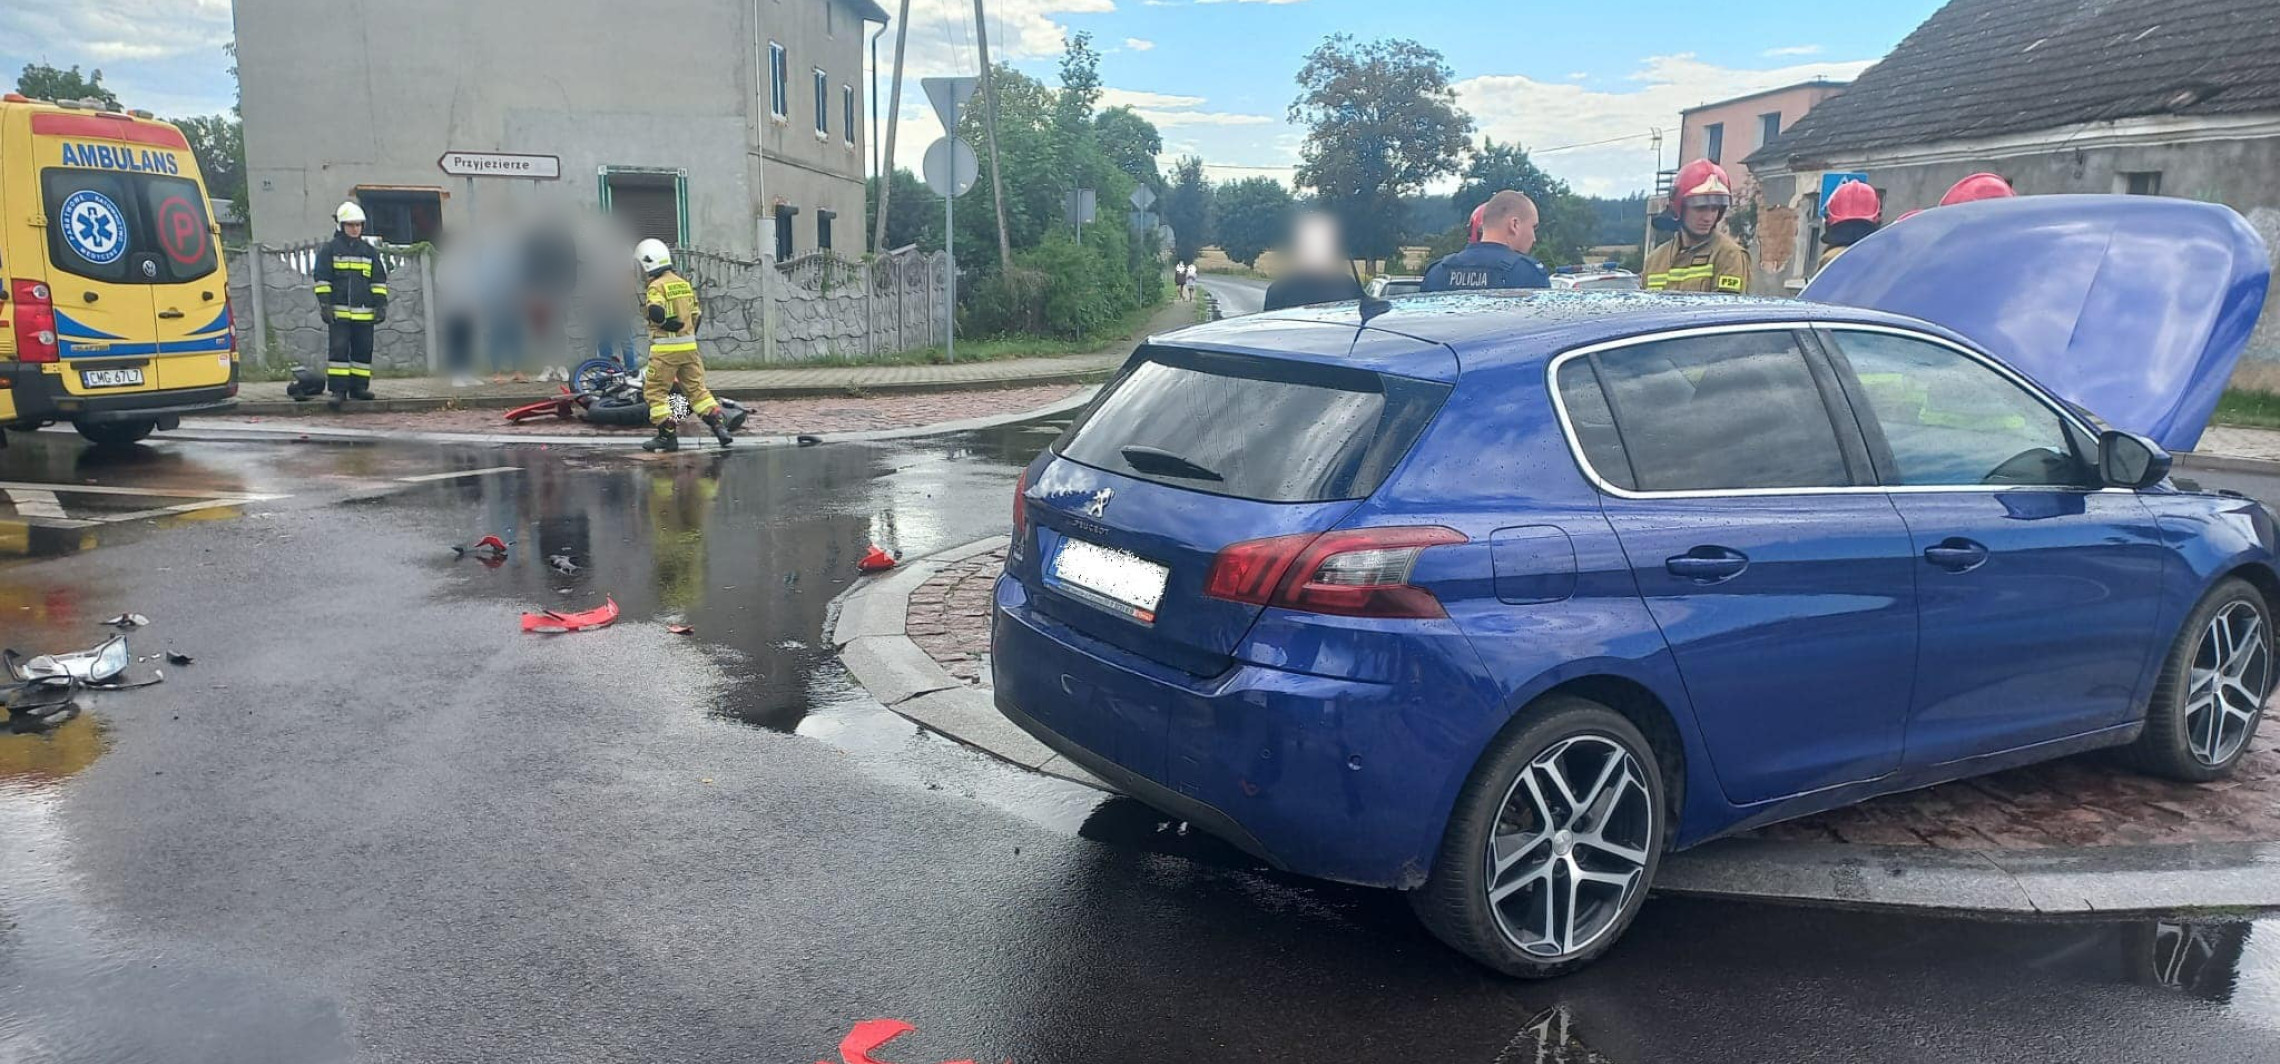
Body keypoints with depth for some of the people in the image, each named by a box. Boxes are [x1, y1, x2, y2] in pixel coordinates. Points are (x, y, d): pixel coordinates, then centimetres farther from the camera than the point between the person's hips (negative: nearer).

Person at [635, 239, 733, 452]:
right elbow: (696, 314, 16)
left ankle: (667, 435, 2)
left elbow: (656, 313, -27)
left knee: (655, 391, 4)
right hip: (689, 346, 7)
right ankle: (719, 426, 1)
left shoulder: (656, 286, -10)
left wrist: (668, 324, -10)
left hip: (665, 349, -7)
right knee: (696, 388, 11)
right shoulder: (684, 284, 13)